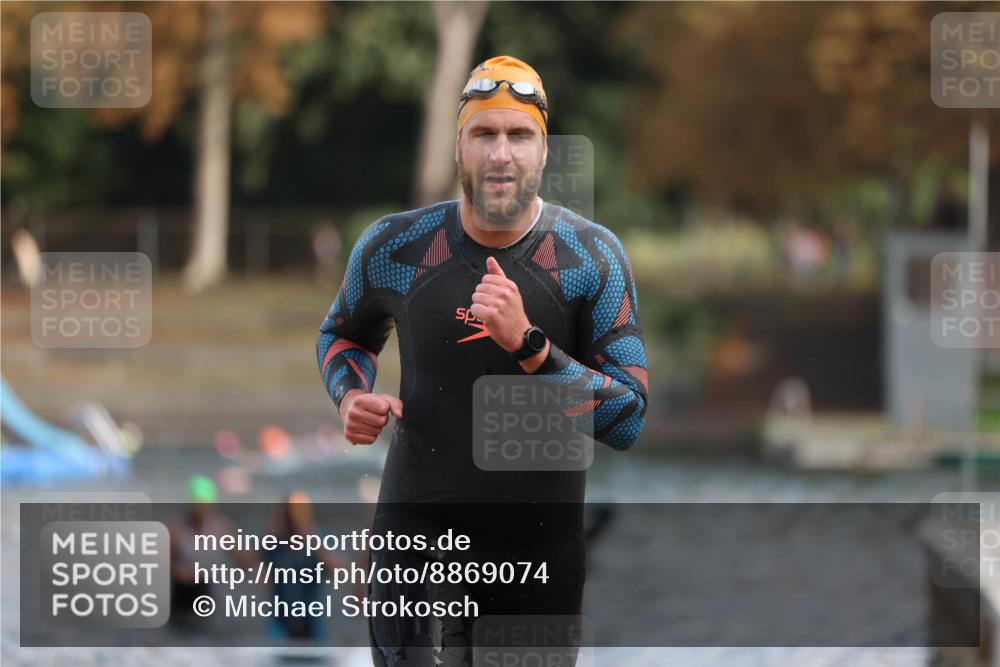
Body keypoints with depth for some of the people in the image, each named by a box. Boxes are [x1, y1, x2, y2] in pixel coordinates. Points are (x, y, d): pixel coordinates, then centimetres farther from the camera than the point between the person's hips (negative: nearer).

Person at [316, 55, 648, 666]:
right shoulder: (396, 247, -5)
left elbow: (629, 421, -14)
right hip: (421, 524, 0)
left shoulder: (593, 257, -9)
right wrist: (352, 397, -6)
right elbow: (344, 333, 17)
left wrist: (527, 343, -28)